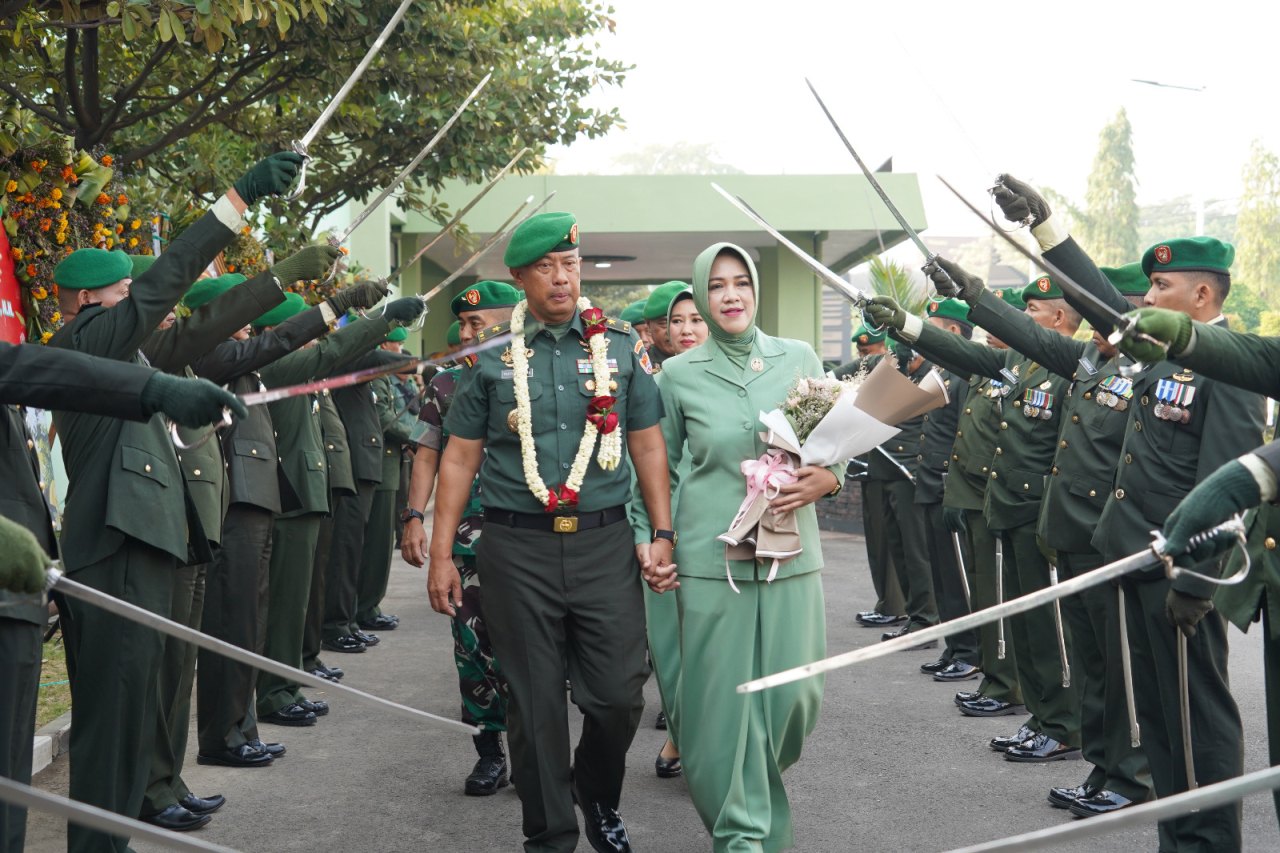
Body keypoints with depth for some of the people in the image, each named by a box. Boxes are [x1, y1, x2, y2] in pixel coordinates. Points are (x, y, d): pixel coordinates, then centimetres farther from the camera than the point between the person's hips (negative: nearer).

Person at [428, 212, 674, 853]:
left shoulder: (621, 345, 7)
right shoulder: (489, 357, 5)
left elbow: (647, 445, 9)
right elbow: (460, 457, 6)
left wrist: (664, 534, 1)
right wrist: (441, 554, 2)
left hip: (605, 542, 1)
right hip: (517, 548, -1)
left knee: (619, 694, 1)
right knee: (535, 704, 6)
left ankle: (598, 796, 31)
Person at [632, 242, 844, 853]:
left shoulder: (800, 359, 5)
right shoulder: (679, 374, 2)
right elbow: (659, 465, 11)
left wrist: (826, 479, -8)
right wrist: (648, 539, 2)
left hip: (790, 552, 2)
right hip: (710, 559, -1)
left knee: (794, 694, 4)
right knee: (723, 698, 1)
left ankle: (758, 790, 36)